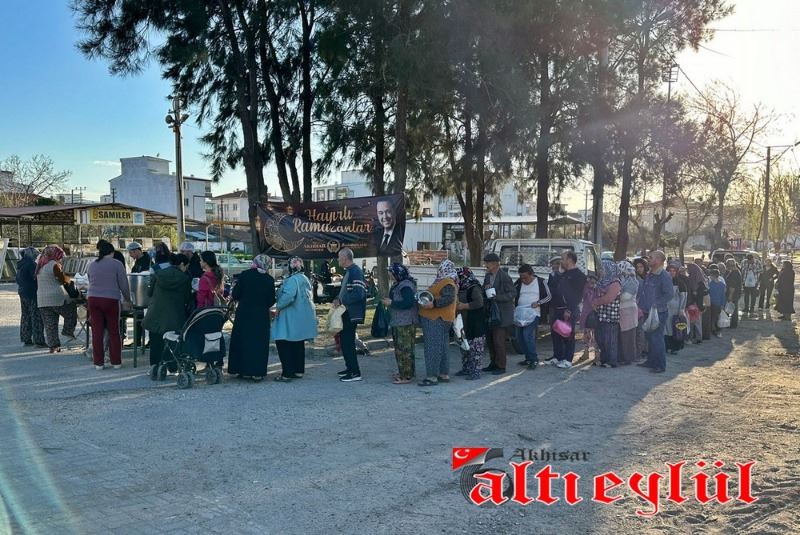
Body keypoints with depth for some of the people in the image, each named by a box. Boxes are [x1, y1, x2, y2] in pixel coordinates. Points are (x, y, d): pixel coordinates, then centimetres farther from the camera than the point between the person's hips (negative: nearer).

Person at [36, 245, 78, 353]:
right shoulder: (54, 265, -9)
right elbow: (63, 280, -9)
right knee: (72, 311, 17)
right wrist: (70, 279, 12)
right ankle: (68, 330, 7)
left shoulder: (40, 266, 15)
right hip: (57, 298, -7)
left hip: (42, 300, 7)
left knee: (49, 325, 7)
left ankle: (53, 346, 8)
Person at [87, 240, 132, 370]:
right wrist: (127, 299, 11)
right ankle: (116, 362, 10)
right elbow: (124, 285, -3)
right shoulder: (117, 264, -3)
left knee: (97, 332, 6)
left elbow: (91, 283, 16)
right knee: (114, 332, 6)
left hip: (93, 299, 4)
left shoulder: (92, 265, 11)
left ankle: (98, 363, 9)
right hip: (111, 300, -3)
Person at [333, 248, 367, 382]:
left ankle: (355, 373, -3)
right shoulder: (348, 271, 14)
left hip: (352, 313, -10)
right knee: (344, 340, 16)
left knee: (348, 341, -8)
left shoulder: (355, 272, -17)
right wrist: (338, 299, 5)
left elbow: (358, 293, -26)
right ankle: (350, 367, 27)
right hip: (346, 312, 10)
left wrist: (341, 301, -19)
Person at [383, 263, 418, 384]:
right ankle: (409, 371, 30)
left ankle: (406, 376, -2)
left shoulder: (406, 286, -18)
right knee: (400, 347, 19)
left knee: (403, 349, -7)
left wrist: (391, 303, -20)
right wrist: (389, 301, 11)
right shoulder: (399, 284, 15)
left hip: (405, 323, -11)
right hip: (399, 322, 11)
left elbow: (408, 303, -27)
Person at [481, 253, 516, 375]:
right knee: (490, 339, 13)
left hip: (502, 314, -8)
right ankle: (493, 363, 25)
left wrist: (497, 297, -24)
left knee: (498, 340, -6)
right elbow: (484, 291, 19)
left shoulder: (504, 277, -14)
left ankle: (501, 366, 4)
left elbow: (513, 293, -15)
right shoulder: (488, 276, 11)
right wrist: (485, 289, -4)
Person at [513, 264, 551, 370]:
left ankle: (534, 360, -11)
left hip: (533, 313, -5)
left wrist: (538, 303, -12)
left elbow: (548, 296, 4)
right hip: (520, 313, 5)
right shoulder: (518, 283, 7)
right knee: (520, 337, 7)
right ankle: (528, 358, 21)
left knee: (528, 334, -20)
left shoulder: (540, 282, -1)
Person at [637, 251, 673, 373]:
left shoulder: (664, 276, -14)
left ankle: (660, 365, 4)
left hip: (659, 313, -8)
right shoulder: (649, 275, 12)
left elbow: (669, 294, -21)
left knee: (657, 339, -4)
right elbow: (641, 291, 17)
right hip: (648, 313, 8)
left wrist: (656, 305, -21)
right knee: (649, 337, 16)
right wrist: (641, 306, 9)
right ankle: (651, 361, 28)